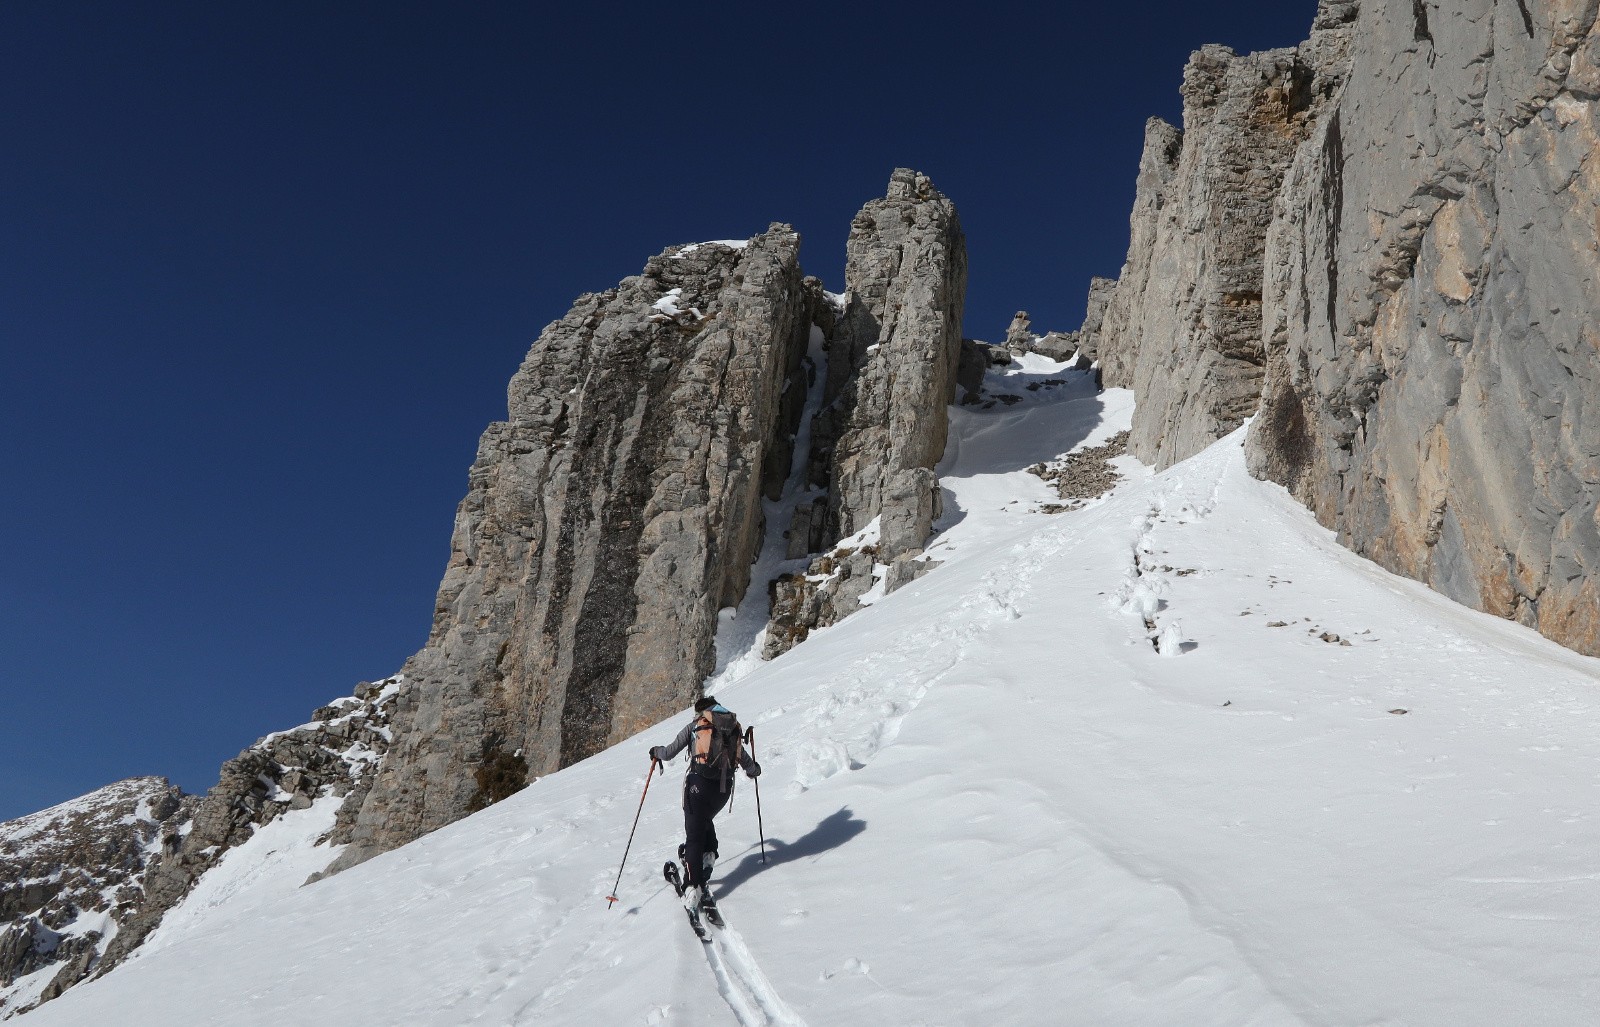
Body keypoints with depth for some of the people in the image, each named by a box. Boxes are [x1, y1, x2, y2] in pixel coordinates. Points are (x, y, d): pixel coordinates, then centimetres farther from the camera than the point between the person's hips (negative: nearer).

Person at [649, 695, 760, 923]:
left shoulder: (695, 726, 9)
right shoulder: (734, 727, 18)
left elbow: (669, 752, 4)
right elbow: (749, 765, 19)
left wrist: (656, 751, 26)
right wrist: (754, 769, 43)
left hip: (699, 783, -4)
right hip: (724, 787, 4)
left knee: (694, 835, 1)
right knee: (706, 822, 27)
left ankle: (695, 889, -9)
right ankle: (704, 872, 14)